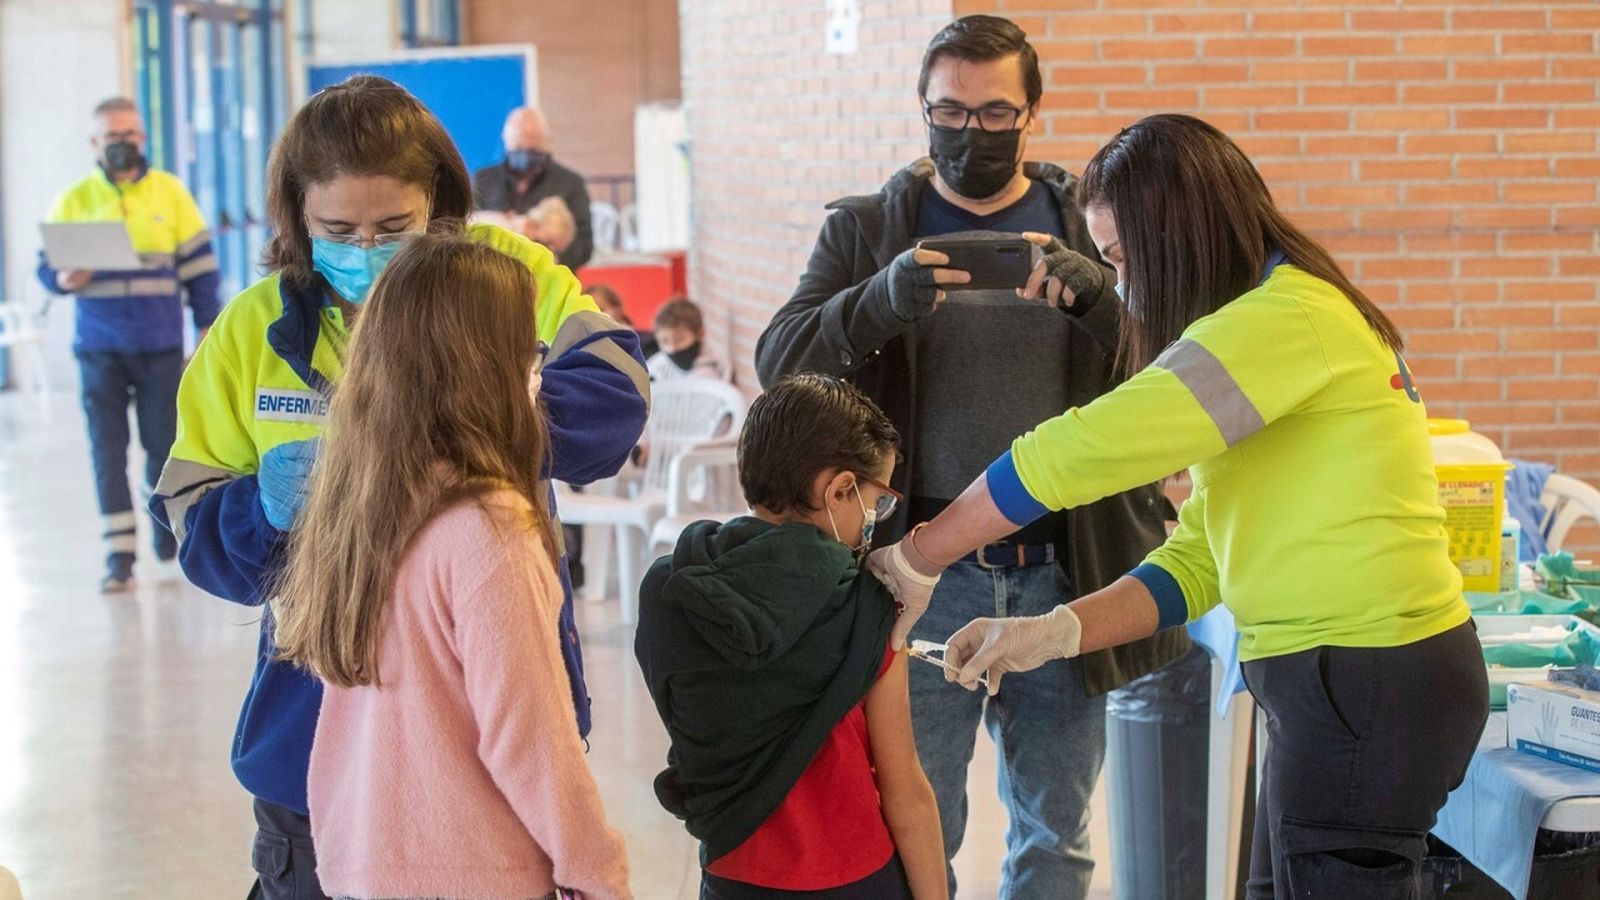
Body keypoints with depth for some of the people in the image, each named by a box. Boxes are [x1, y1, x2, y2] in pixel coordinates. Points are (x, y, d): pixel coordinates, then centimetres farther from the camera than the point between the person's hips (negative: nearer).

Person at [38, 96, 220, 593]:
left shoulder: (169, 192, 4)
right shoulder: (73, 201, 4)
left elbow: (199, 263, 7)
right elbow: (46, 267, 4)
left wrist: (207, 326, 3)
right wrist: (64, 280, -19)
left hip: (161, 347, 0)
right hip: (99, 347, 0)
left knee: (163, 441, 3)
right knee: (108, 451, -4)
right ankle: (119, 556, -1)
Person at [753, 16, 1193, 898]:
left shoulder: (1091, 224, 8)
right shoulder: (866, 229, 5)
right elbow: (779, 361, -7)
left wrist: (1095, 296, -22)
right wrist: (884, 300, -26)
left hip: (1062, 572, 2)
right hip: (925, 571, -1)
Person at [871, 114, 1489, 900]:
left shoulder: (1288, 319, -17)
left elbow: (1082, 451, -22)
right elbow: (1198, 561, 13)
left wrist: (914, 560, -13)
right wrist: (1057, 632, 0)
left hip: (1368, 683, -10)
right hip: (1330, 683, 10)